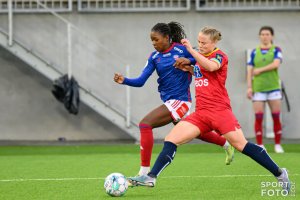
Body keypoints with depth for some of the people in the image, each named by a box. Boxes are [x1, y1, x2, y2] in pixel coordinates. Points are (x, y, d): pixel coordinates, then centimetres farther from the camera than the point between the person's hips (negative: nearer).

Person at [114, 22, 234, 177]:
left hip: (180, 100, -8)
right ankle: (227, 144, 50)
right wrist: (124, 80, -19)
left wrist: (187, 61, -21)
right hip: (169, 101, 8)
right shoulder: (154, 57, 5)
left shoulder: (181, 50, -10)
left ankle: (144, 173, -20)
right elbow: (141, 81, -1)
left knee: (145, 124, -21)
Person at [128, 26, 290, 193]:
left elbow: (210, 67, -28)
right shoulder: (201, 56, 16)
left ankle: (279, 173, 0)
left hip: (220, 110, -7)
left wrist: (191, 50, -30)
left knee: (241, 145, -11)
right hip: (201, 113, 7)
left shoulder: (219, 56, -5)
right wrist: (188, 68, 16)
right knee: (170, 140, -5)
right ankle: (151, 178, -7)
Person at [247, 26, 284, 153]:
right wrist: (249, 87, -2)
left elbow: (276, 64, -13)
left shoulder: (276, 50, 5)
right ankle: (260, 145, 1)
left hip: (273, 87, -1)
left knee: (276, 117, -2)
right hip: (258, 89, 1)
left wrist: (260, 70, -12)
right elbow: (250, 70, 6)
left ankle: (278, 145, 4)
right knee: (258, 117, -4)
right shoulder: (254, 52, 9)